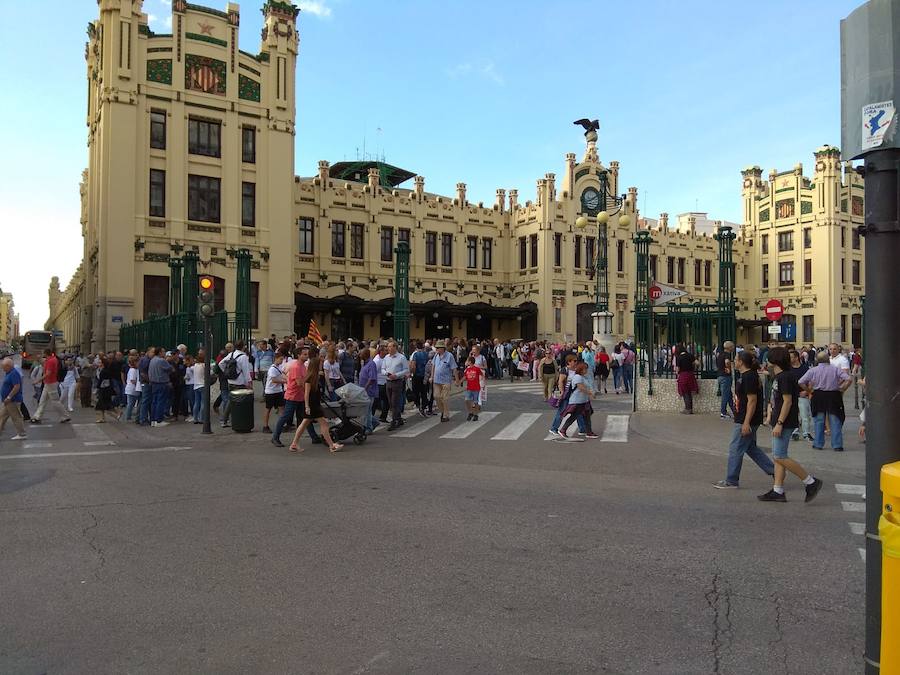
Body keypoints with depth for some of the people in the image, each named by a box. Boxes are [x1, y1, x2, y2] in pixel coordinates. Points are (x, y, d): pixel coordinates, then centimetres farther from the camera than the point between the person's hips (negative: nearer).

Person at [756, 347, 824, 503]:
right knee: (778, 457, 10)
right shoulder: (780, 376, 15)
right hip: (780, 422, 11)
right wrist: (771, 415, 22)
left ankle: (811, 482, 0)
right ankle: (778, 491, 14)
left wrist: (779, 423, -22)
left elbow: (787, 401, -21)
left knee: (780, 457, -9)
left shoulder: (785, 377, -16)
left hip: (785, 423, -11)